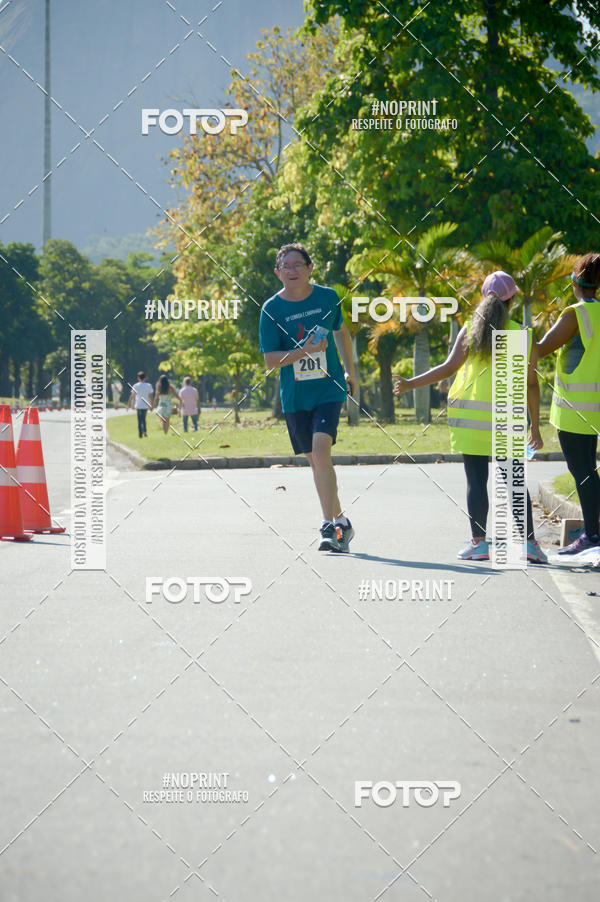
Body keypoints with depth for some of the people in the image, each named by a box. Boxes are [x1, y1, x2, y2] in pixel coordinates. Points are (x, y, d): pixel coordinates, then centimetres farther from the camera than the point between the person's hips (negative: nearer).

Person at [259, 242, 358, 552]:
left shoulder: (328, 298, -1)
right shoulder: (271, 309, -5)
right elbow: (270, 360, -6)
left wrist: (350, 372, 26)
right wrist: (305, 351, -21)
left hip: (329, 389, -1)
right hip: (294, 396, 2)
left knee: (321, 449, -19)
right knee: (315, 460, 7)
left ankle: (330, 525, -17)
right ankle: (341, 522, 21)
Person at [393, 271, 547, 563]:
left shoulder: (470, 330, 1)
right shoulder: (523, 336, 4)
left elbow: (449, 367, -7)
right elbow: (531, 384, 6)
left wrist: (411, 383, -1)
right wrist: (535, 425, 13)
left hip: (469, 413, -1)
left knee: (476, 479, 3)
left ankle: (479, 542, 1)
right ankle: (529, 542, 3)